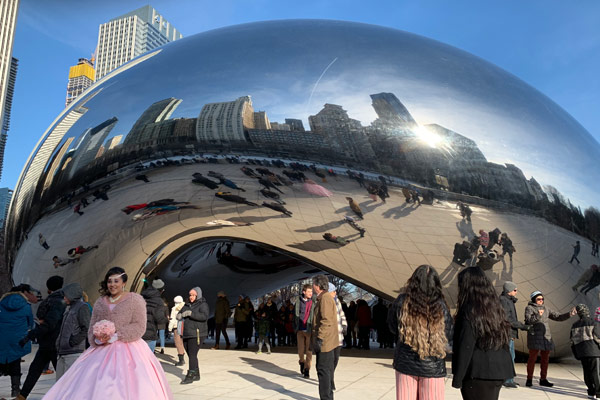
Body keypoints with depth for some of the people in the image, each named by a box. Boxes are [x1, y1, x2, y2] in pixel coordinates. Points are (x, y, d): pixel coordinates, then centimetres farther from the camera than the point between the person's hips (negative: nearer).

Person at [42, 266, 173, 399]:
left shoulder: (135, 299, 1)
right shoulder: (100, 302, 15)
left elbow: (139, 327, -6)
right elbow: (92, 329, 13)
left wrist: (115, 336, -15)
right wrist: (97, 339, -9)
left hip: (128, 351, -4)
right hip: (102, 351, 4)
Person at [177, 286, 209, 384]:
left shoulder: (202, 305, -5)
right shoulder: (187, 305, 16)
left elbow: (205, 316, -22)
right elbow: (178, 316, 13)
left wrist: (191, 313, -27)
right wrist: (180, 315, -12)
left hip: (196, 334, -7)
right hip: (186, 334, 7)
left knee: (192, 354, -11)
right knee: (191, 355, 11)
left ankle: (190, 376, -7)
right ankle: (196, 375, 23)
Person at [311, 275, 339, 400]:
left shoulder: (325, 298, -16)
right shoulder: (323, 298, 16)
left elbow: (326, 321, -23)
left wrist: (319, 338, -23)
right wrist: (316, 338, 23)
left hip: (325, 341, -10)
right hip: (328, 341, 10)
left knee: (323, 370, -6)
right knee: (327, 370, 17)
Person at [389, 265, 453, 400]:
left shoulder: (402, 301, -9)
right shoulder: (441, 306, -11)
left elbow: (392, 327, 5)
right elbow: (448, 335, 0)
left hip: (405, 362, 1)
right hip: (433, 366, -1)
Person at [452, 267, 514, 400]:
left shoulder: (470, 311, -15)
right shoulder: (495, 308, 8)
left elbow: (465, 348, -16)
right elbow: (504, 342, 13)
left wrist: (457, 378, -11)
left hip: (478, 375, -8)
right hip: (498, 372, 8)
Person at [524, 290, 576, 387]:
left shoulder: (546, 309, 17)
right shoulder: (529, 308, 0)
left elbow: (558, 317, 15)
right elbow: (528, 320, -14)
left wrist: (569, 314, 1)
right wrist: (537, 316, -29)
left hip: (546, 337, 6)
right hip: (535, 336, -6)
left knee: (545, 359, 8)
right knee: (532, 358, -6)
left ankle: (543, 379, 17)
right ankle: (529, 379, 1)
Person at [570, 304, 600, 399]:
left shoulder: (575, 326, 11)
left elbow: (573, 341, 13)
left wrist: (576, 355, 20)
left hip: (581, 352, 4)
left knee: (587, 373, 11)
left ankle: (591, 392, 15)